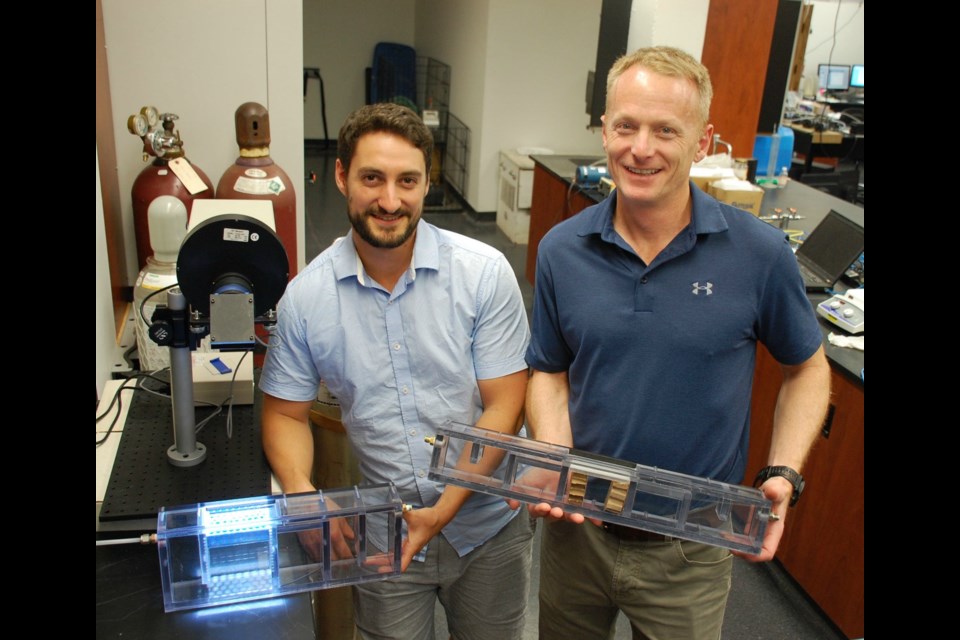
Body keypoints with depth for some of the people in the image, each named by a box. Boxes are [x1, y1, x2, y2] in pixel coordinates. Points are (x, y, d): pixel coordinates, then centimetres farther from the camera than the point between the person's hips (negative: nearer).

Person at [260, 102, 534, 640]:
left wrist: (443, 510, -21)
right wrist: (300, 490, -18)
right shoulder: (305, 296, -9)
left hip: (489, 530, 0)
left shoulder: (484, 272, -14)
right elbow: (286, 413, 1)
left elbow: (504, 405, -13)